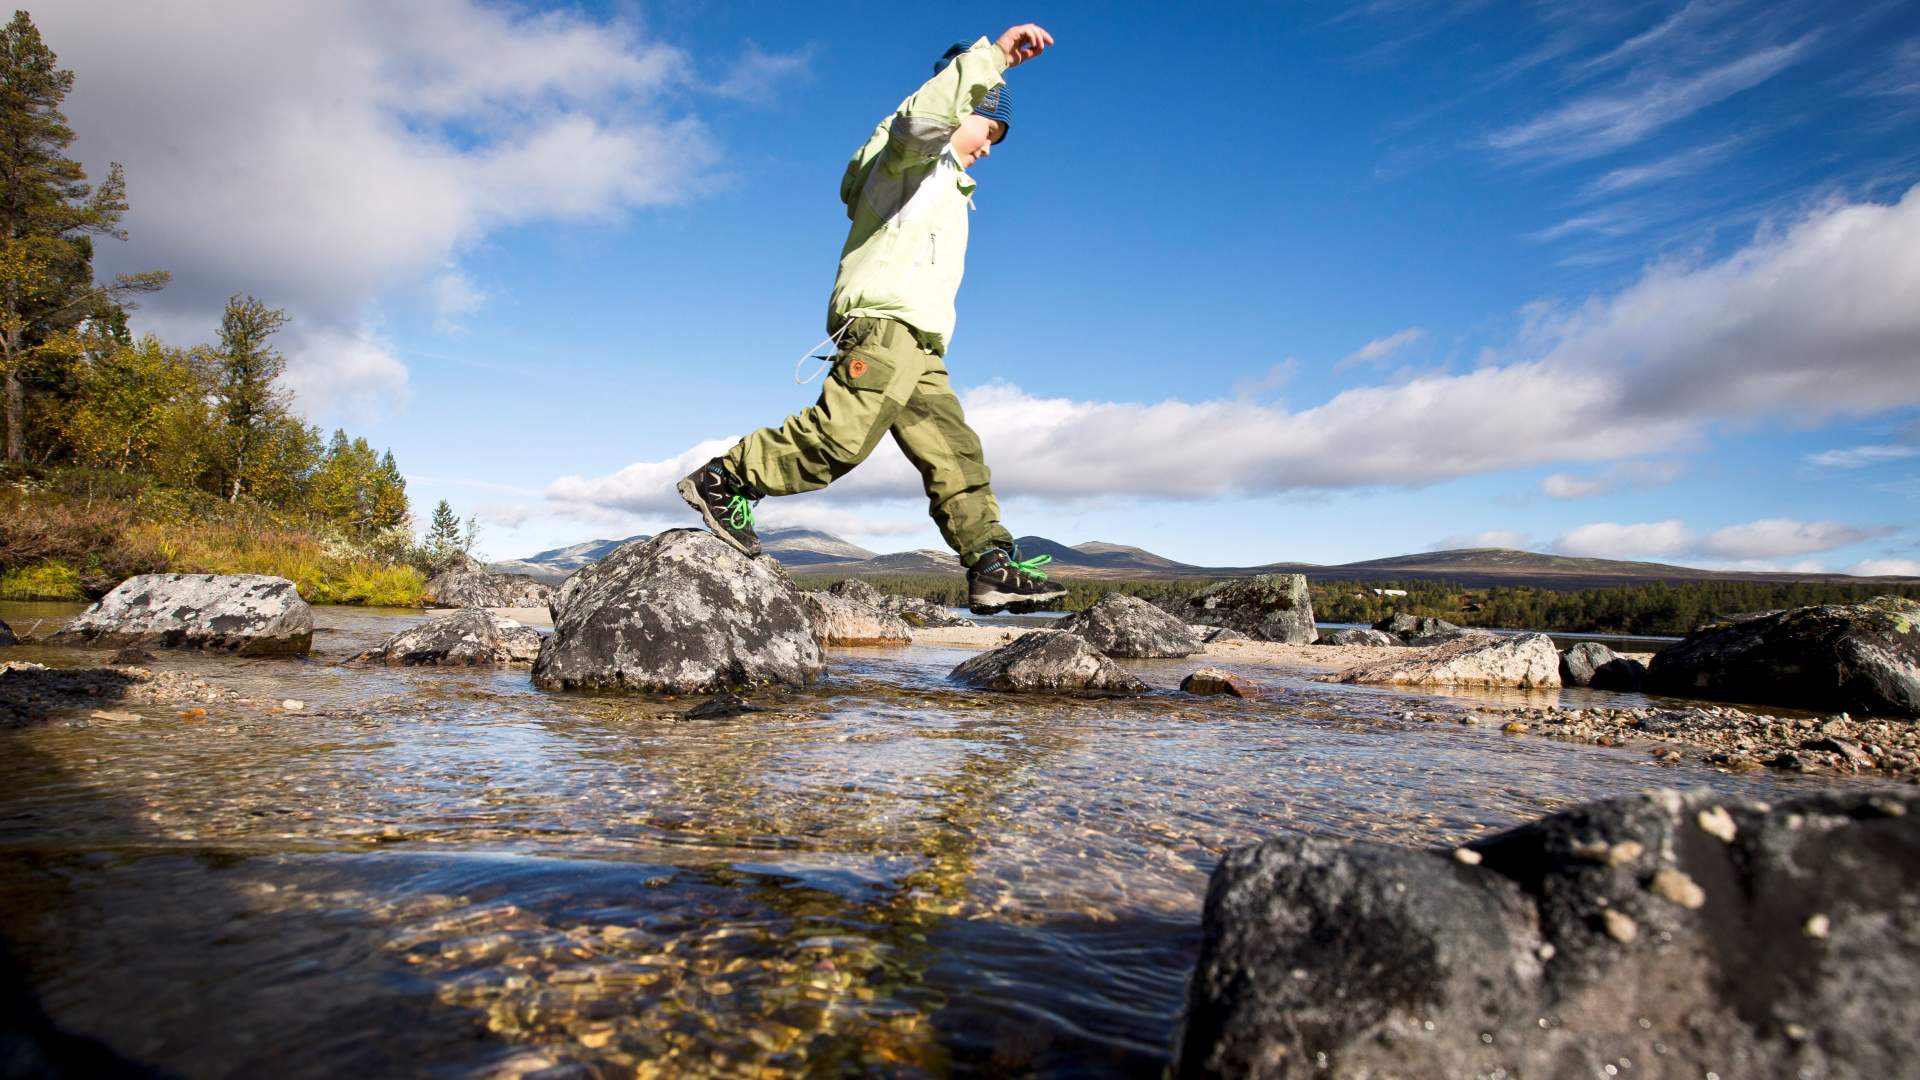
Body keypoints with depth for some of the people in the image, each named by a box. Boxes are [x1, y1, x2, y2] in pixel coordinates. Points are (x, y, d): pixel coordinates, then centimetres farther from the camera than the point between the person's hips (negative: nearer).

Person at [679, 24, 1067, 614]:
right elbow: (922, 117, -18)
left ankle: (993, 567, -6)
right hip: (884, 317, -10)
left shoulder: (942, 180, 37)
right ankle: (723, 481, -12)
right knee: (842, 434, -24)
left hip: (917, 343, 10)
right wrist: (991, 56, -20)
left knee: (956, 457, -2)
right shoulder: (911, 150, 8)